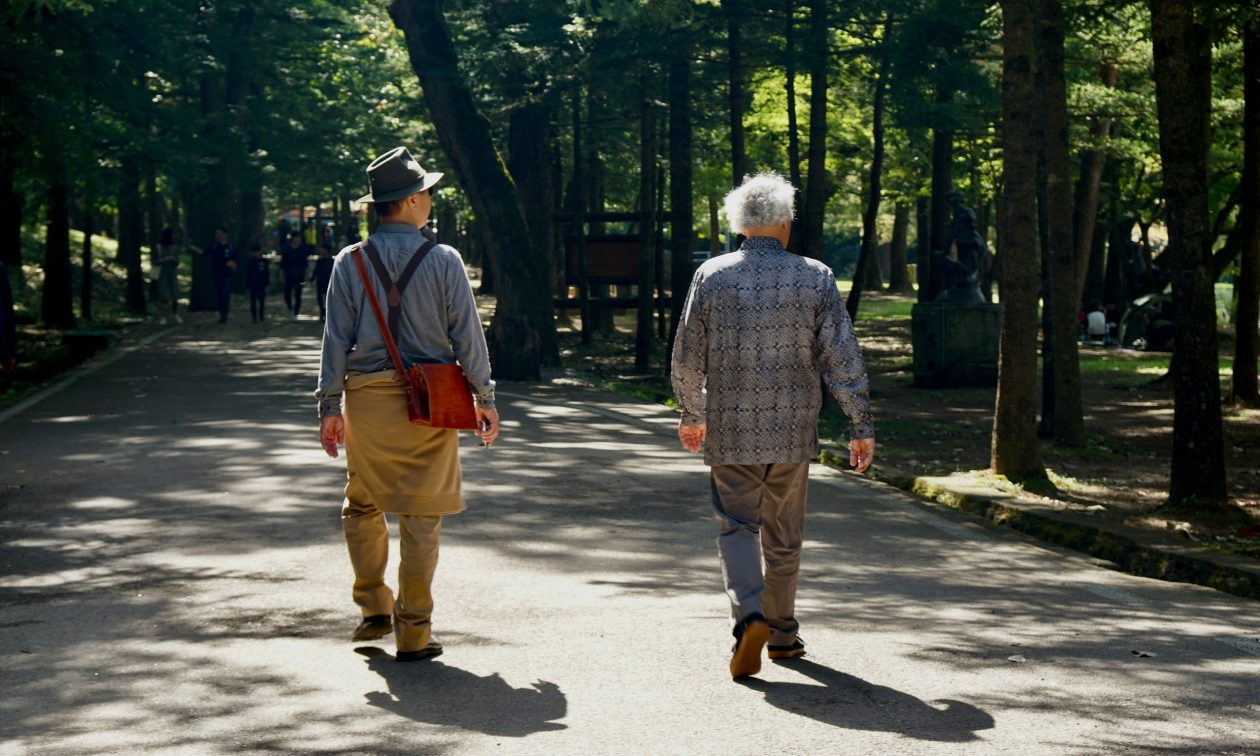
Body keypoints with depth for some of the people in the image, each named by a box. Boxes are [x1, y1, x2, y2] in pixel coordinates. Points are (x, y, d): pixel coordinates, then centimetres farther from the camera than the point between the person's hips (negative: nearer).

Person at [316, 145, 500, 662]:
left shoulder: (350, 263, 0)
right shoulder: (443, 261, -5)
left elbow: (336, 339, 2)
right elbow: (467, 335, -2)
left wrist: (330, 406, 8)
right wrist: (485, 399, 6)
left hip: (367, 399, 2)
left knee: (362, 507, 19)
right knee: (421, 516, 3)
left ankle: (374, 609, 17)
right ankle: (413, 633, 5)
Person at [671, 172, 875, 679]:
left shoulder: (712, 276, -2)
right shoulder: (814, 277, -3)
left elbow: (688, 357, 2)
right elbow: (842, 358, -5)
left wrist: (692, 414, 18)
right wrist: (861, 425, 1)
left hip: (729, 429, -1)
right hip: (793, 429, 1)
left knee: (737, 526, 3)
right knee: (783, 536, 14)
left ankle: (749, 616, -20)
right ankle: (782, 633, 24)